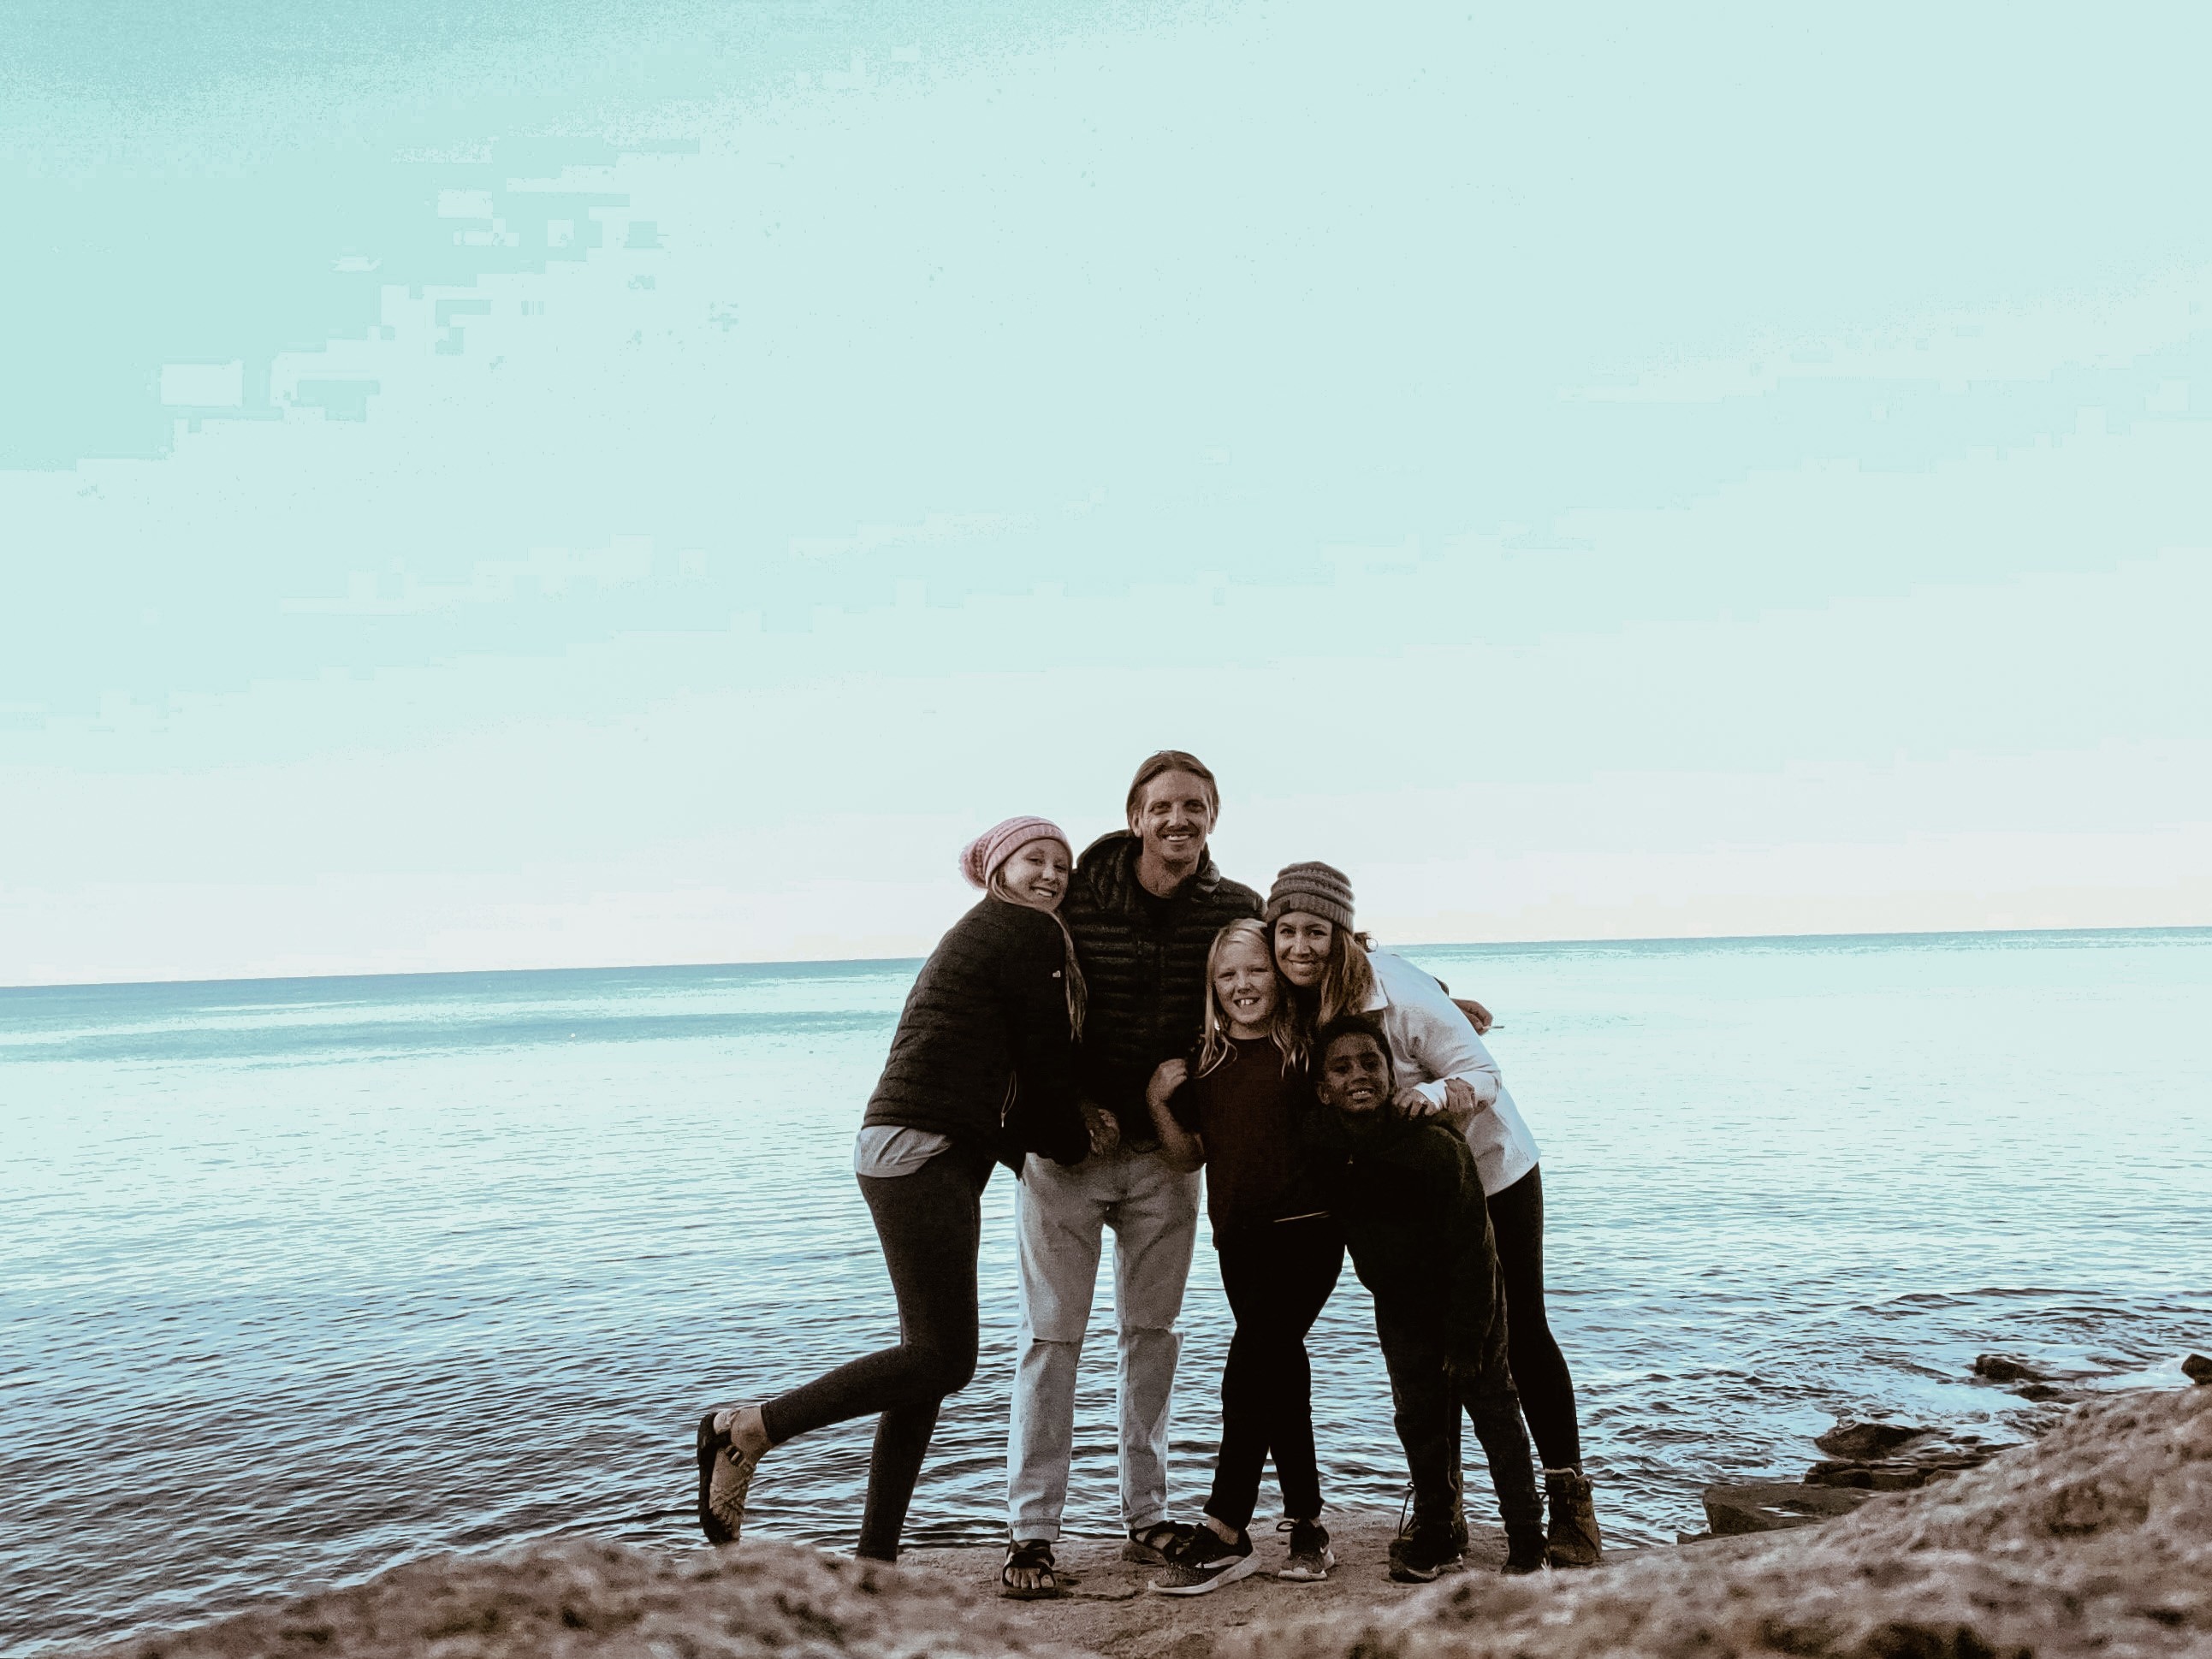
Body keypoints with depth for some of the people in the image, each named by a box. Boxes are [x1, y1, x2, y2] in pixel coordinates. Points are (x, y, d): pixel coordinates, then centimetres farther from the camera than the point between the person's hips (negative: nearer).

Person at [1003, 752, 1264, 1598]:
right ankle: (1031, 1532, 9)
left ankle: (1145, 1517, 24)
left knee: (1152, 1330, 11)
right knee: (1052, 1334, 0)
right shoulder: (1072, 898, -12)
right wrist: (1071, 1107, -13)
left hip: (1166, 1150, 3)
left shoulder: (1236, 910, -4)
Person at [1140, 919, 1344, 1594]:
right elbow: (1190, 1155, 13)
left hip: (1304, 1231, -5)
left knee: (1249, 1371, -12)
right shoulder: (1205, 1064, 9)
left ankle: (1224, 1534, -5)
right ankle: (1307, 1523, 23)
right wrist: (1158, 1104, -3)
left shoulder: (1307, 1046, -2)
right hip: (1238, 1238, 5)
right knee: (1281, 1373, 12)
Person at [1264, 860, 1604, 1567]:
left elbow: (1483, 1074, -23)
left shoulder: (1396, 992, -29)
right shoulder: (1295, 1000, -12)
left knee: (1519, 1335, 3)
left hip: (1489, 1169, -5)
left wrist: (1435, 1094, -42)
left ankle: (1571, 1502, 17)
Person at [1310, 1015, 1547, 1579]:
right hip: (1399, 1306, 4)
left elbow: (1473, 1253, -23)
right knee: (1418, 1414, 7)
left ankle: (1526, 1535, 16)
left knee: (1493, 1409, 5)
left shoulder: (1437, 1147, -31)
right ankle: (1438, 1528, 24)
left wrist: (1465, 1342, -19)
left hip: (1468, 1299, -4)